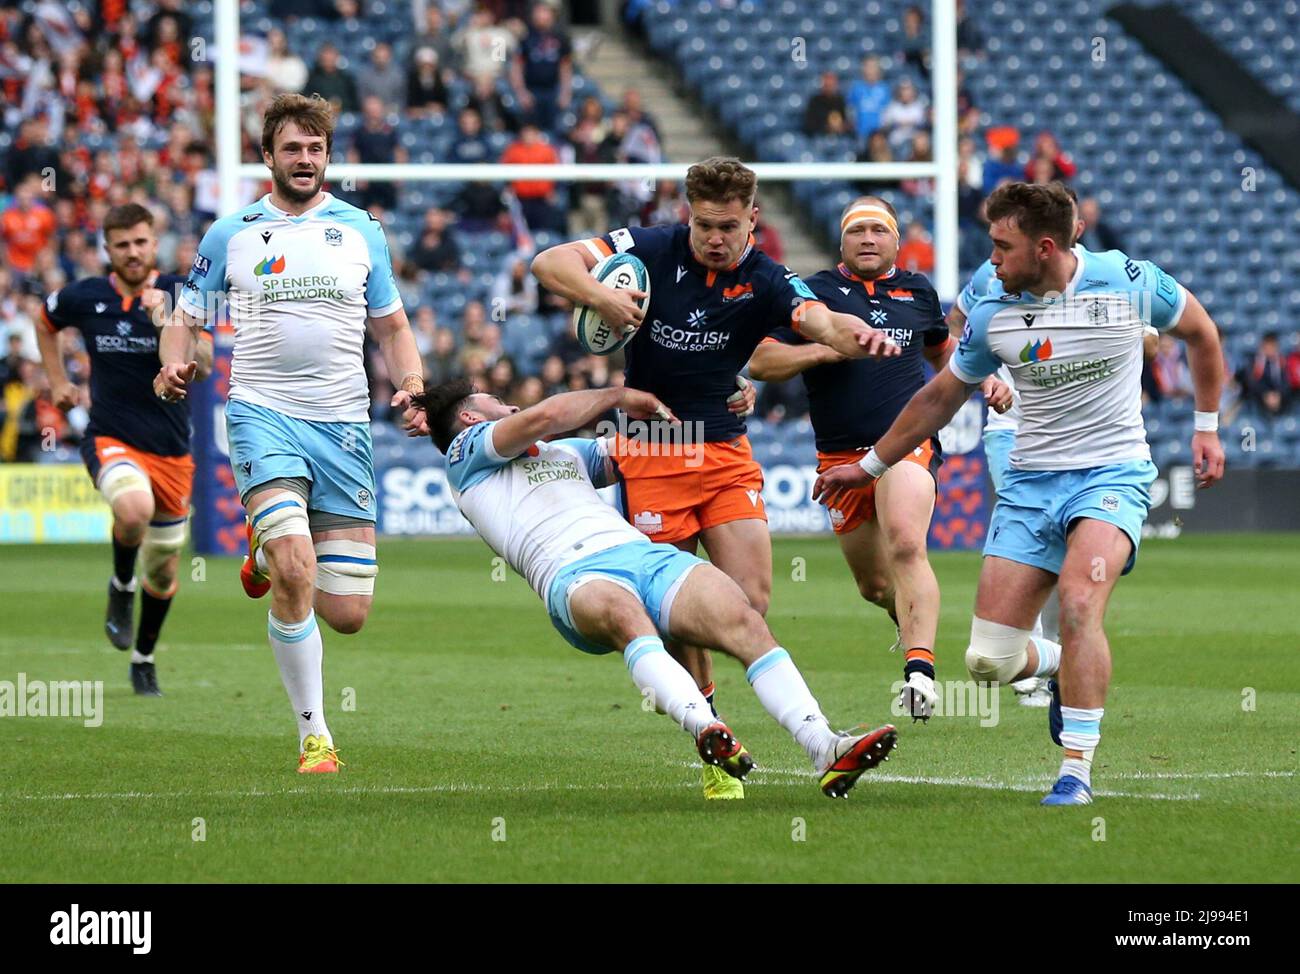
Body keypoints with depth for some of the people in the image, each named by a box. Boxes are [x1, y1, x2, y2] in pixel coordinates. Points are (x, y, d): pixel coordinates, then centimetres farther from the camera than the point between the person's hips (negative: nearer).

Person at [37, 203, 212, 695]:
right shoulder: (84, 298, -3)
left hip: (171, 449, 1)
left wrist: (166, 319, -33)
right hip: (111, 441, -1)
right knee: (134, 508, -35)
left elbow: (201, 365, -20)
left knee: (163, 570, 11)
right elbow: (46, 322, 21)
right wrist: (58, 383, 15)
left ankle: (144, 659, 36)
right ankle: (121, 586, -4)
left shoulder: (179, 295, -7)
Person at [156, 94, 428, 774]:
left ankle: (269, 553, 33)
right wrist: (173, 364, -10)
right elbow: (187, 317, 12)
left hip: (343, 424, 2)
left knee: (347, 613, -1)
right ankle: (314, 735, -13)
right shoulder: (231, 234, 8)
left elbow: (391, 328, 19)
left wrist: (411, 385, 0)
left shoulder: (361, 231, 12)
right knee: (294, 573, -25)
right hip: (263, 413, -2)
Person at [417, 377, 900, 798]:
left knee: (746, 623, -21)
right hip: (574, 574, -6)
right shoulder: (466, 453, 19)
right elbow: (543, 416, 3)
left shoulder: (567, 451, 41)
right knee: (624, 614, -41)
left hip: (645, 552, 6)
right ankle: (706, 731, -62)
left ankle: (827, 752, -37)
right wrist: (621, 397, 15)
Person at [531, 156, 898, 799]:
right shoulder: (652, 250, -8)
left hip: (726, 451, 2)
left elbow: (822, 322, -24)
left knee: (752, 599, -8)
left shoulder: (765, 281, -6)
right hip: (651, 452, -2)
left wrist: (859, 336, -47)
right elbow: (550, 262, -12)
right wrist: (598, 296, -32)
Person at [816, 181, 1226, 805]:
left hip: (1112, 473, -3)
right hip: (1030, 482, 3)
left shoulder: (1129, 282, -9)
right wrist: (869, 466, 19)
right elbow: (941, 397, 14)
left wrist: (1207, 427, 13)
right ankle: (1063, 668, 30)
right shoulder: (993, 316, -2)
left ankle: (1076, 771, -22)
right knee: (989, 660, -7)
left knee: (1078, 600, -32)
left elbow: (1200, 331, 11)